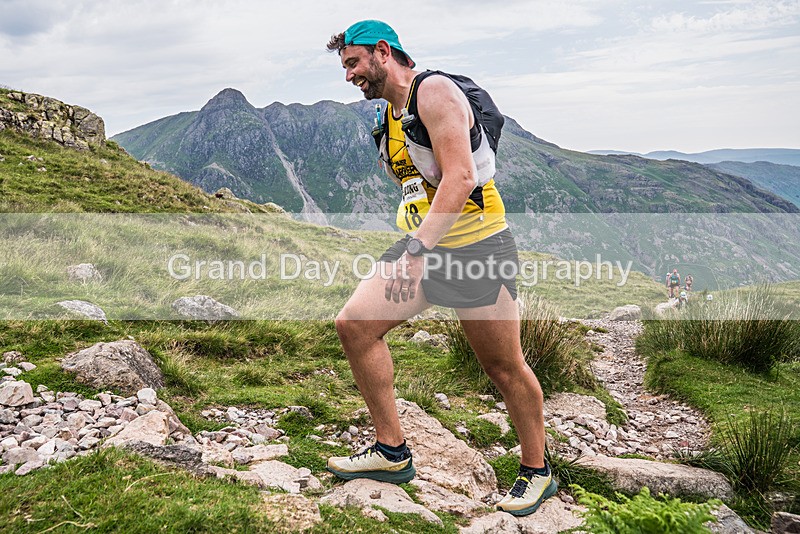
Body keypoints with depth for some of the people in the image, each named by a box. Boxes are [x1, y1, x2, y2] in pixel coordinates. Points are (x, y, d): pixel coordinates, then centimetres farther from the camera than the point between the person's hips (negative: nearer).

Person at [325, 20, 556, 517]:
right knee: (354, 323, -3)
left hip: (476, 246, -8)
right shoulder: (391, 116, 15)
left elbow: (460, 178, -24)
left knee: (505, 366, 3)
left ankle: (537, 471, 25)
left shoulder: (434, 90, -12)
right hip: (424, 247, 8)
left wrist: (415, 251, -30)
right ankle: (392, 451, 8)